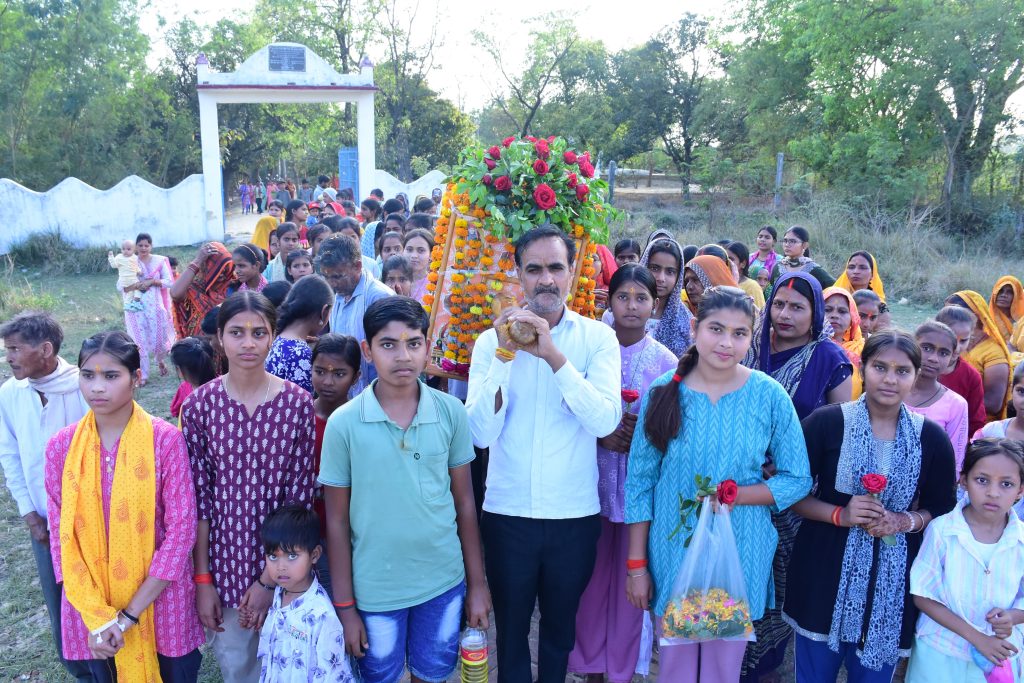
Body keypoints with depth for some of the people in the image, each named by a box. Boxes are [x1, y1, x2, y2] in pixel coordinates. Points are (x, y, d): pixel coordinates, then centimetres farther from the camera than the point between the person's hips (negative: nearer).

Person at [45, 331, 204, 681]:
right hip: (89, 608, 2)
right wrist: (96, 614, -12)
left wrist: (129, 614, -14)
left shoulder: (166, 440, -13)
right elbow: (60, 534, -3)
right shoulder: (61, 446, -5)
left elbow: (181, 529, -13)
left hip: (161, 601, -2)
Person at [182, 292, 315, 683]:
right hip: (225, 556, 1)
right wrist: (202, 579, -3)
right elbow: (198, 497, -4)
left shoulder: (298, 404, -10)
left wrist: (271, 578, -9)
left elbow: (300, 495, -8)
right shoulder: (199, 405, -8)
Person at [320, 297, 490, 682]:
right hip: (375, 591, -1)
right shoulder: (343, 423, -12)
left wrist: (477, 582, 4)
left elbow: (464, 501, 1)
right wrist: (345, 606, -2)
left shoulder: (451, 412, -7)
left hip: (444, 583, 2)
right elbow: (337, 521, -5)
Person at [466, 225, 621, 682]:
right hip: (507, 512, 0)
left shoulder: (598, 338, -5)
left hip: (575, 513, 0)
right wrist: (504, 356, -21)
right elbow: (481, 433, -13)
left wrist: (554, 355, -27)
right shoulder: (491, 340, -3)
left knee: (560, 628, 21)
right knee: (510, 629, 18)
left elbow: (605, 421, -19)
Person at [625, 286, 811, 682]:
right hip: (672, 553, 1)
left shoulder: (770, 396, -8)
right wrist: (636, 565, -3)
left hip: (741, 556, 0)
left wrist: (735, 494, -20)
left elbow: (798, 480, -3)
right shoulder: (664, 392, -7)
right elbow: (640, 481, -3)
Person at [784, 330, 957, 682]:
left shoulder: (932, 438, 1)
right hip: (826, 572, -2)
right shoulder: (826, 422, -8)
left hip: (892, 580, 2)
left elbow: (942, 509, 8)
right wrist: (840, 515, -18)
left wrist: (904, 521, -11)